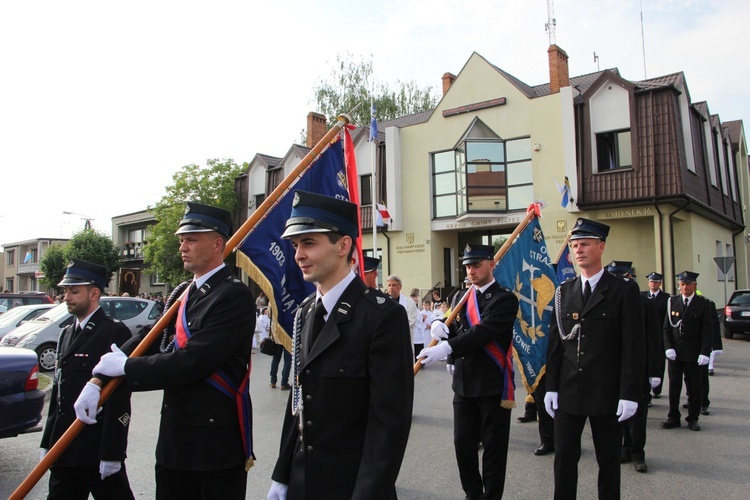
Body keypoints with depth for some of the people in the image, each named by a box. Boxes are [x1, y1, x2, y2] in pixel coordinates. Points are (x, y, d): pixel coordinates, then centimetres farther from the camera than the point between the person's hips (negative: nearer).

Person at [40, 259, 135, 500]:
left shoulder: (115, 333, -14)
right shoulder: (66, 334, 13)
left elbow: (119, 398, -17)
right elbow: (57, 391, 16)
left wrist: (111, 453, -18)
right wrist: (48, 443, 14)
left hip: (97, 451, -7)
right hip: (64, 450, 8)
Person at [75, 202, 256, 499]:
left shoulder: (234, 296, -17)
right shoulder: (184, 294, 11)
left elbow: (192, 362, -23)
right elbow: (149, 339, 9)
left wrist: (126, 367, -12)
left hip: (217, 444, -8)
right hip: (174, 441, 8)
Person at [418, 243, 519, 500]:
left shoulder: (505, 299, -10)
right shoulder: (462, 296, 11)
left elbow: (483, 332, -24)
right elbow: (453, 332, 15)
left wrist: (445, 348, -34)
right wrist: (439, 325, -8)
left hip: (493, 385, -6)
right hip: (463, 383, 6)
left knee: (494, 447, 7)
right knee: (463, 443, 12)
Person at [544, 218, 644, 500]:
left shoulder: (624, 291, -4)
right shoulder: (564, 292, 7)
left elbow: (633, 346, -7)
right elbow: (555, 343, 7)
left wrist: (629, 394, -11)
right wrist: (551, 387, 3)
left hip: (606, 392, -3)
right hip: (568, 392, 3)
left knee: (609, 461, 11)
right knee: (564, 458, 7)